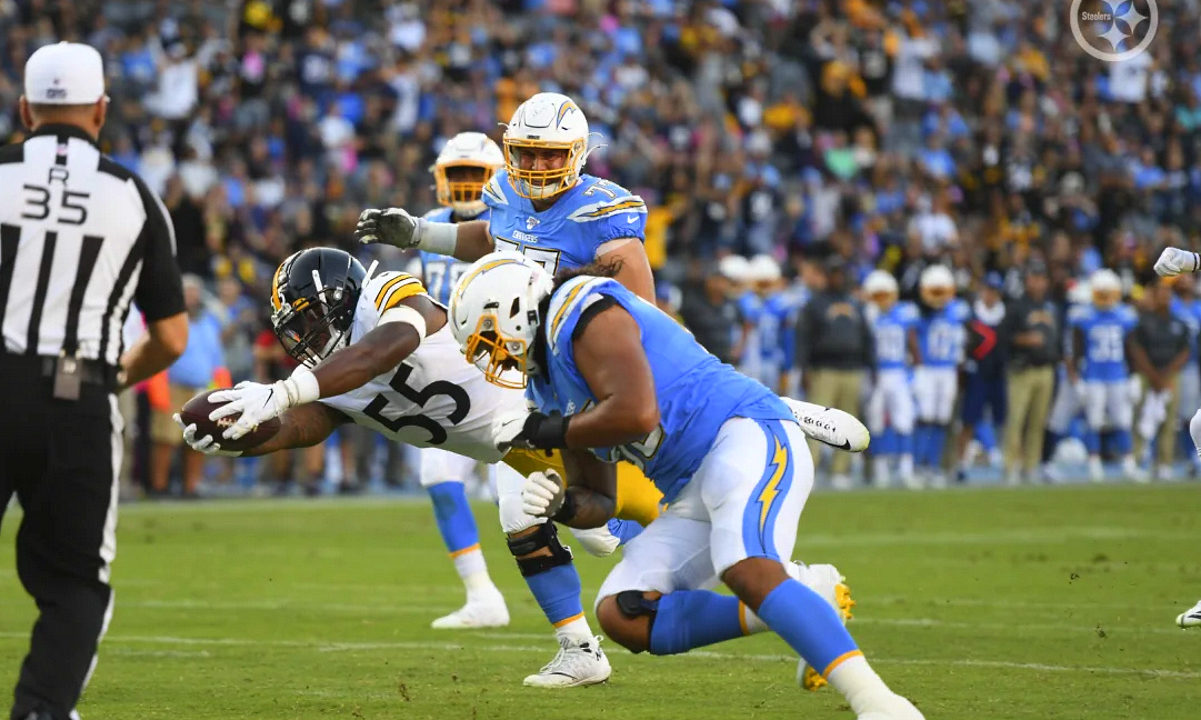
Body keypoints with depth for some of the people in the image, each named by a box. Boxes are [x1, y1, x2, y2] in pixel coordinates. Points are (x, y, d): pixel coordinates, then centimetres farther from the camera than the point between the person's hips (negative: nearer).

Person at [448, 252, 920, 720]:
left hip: (747, 436, -10)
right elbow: (599, 503, 23)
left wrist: (545, 432, -8)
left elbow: (636, 414, -22)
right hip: (692, 494, 10)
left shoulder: (583, 314, -7)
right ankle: (798, 615, -7)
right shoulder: (549, 385, 22)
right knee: (622, 616, -6)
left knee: (748, 572, -34)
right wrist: (562, 506, -1)